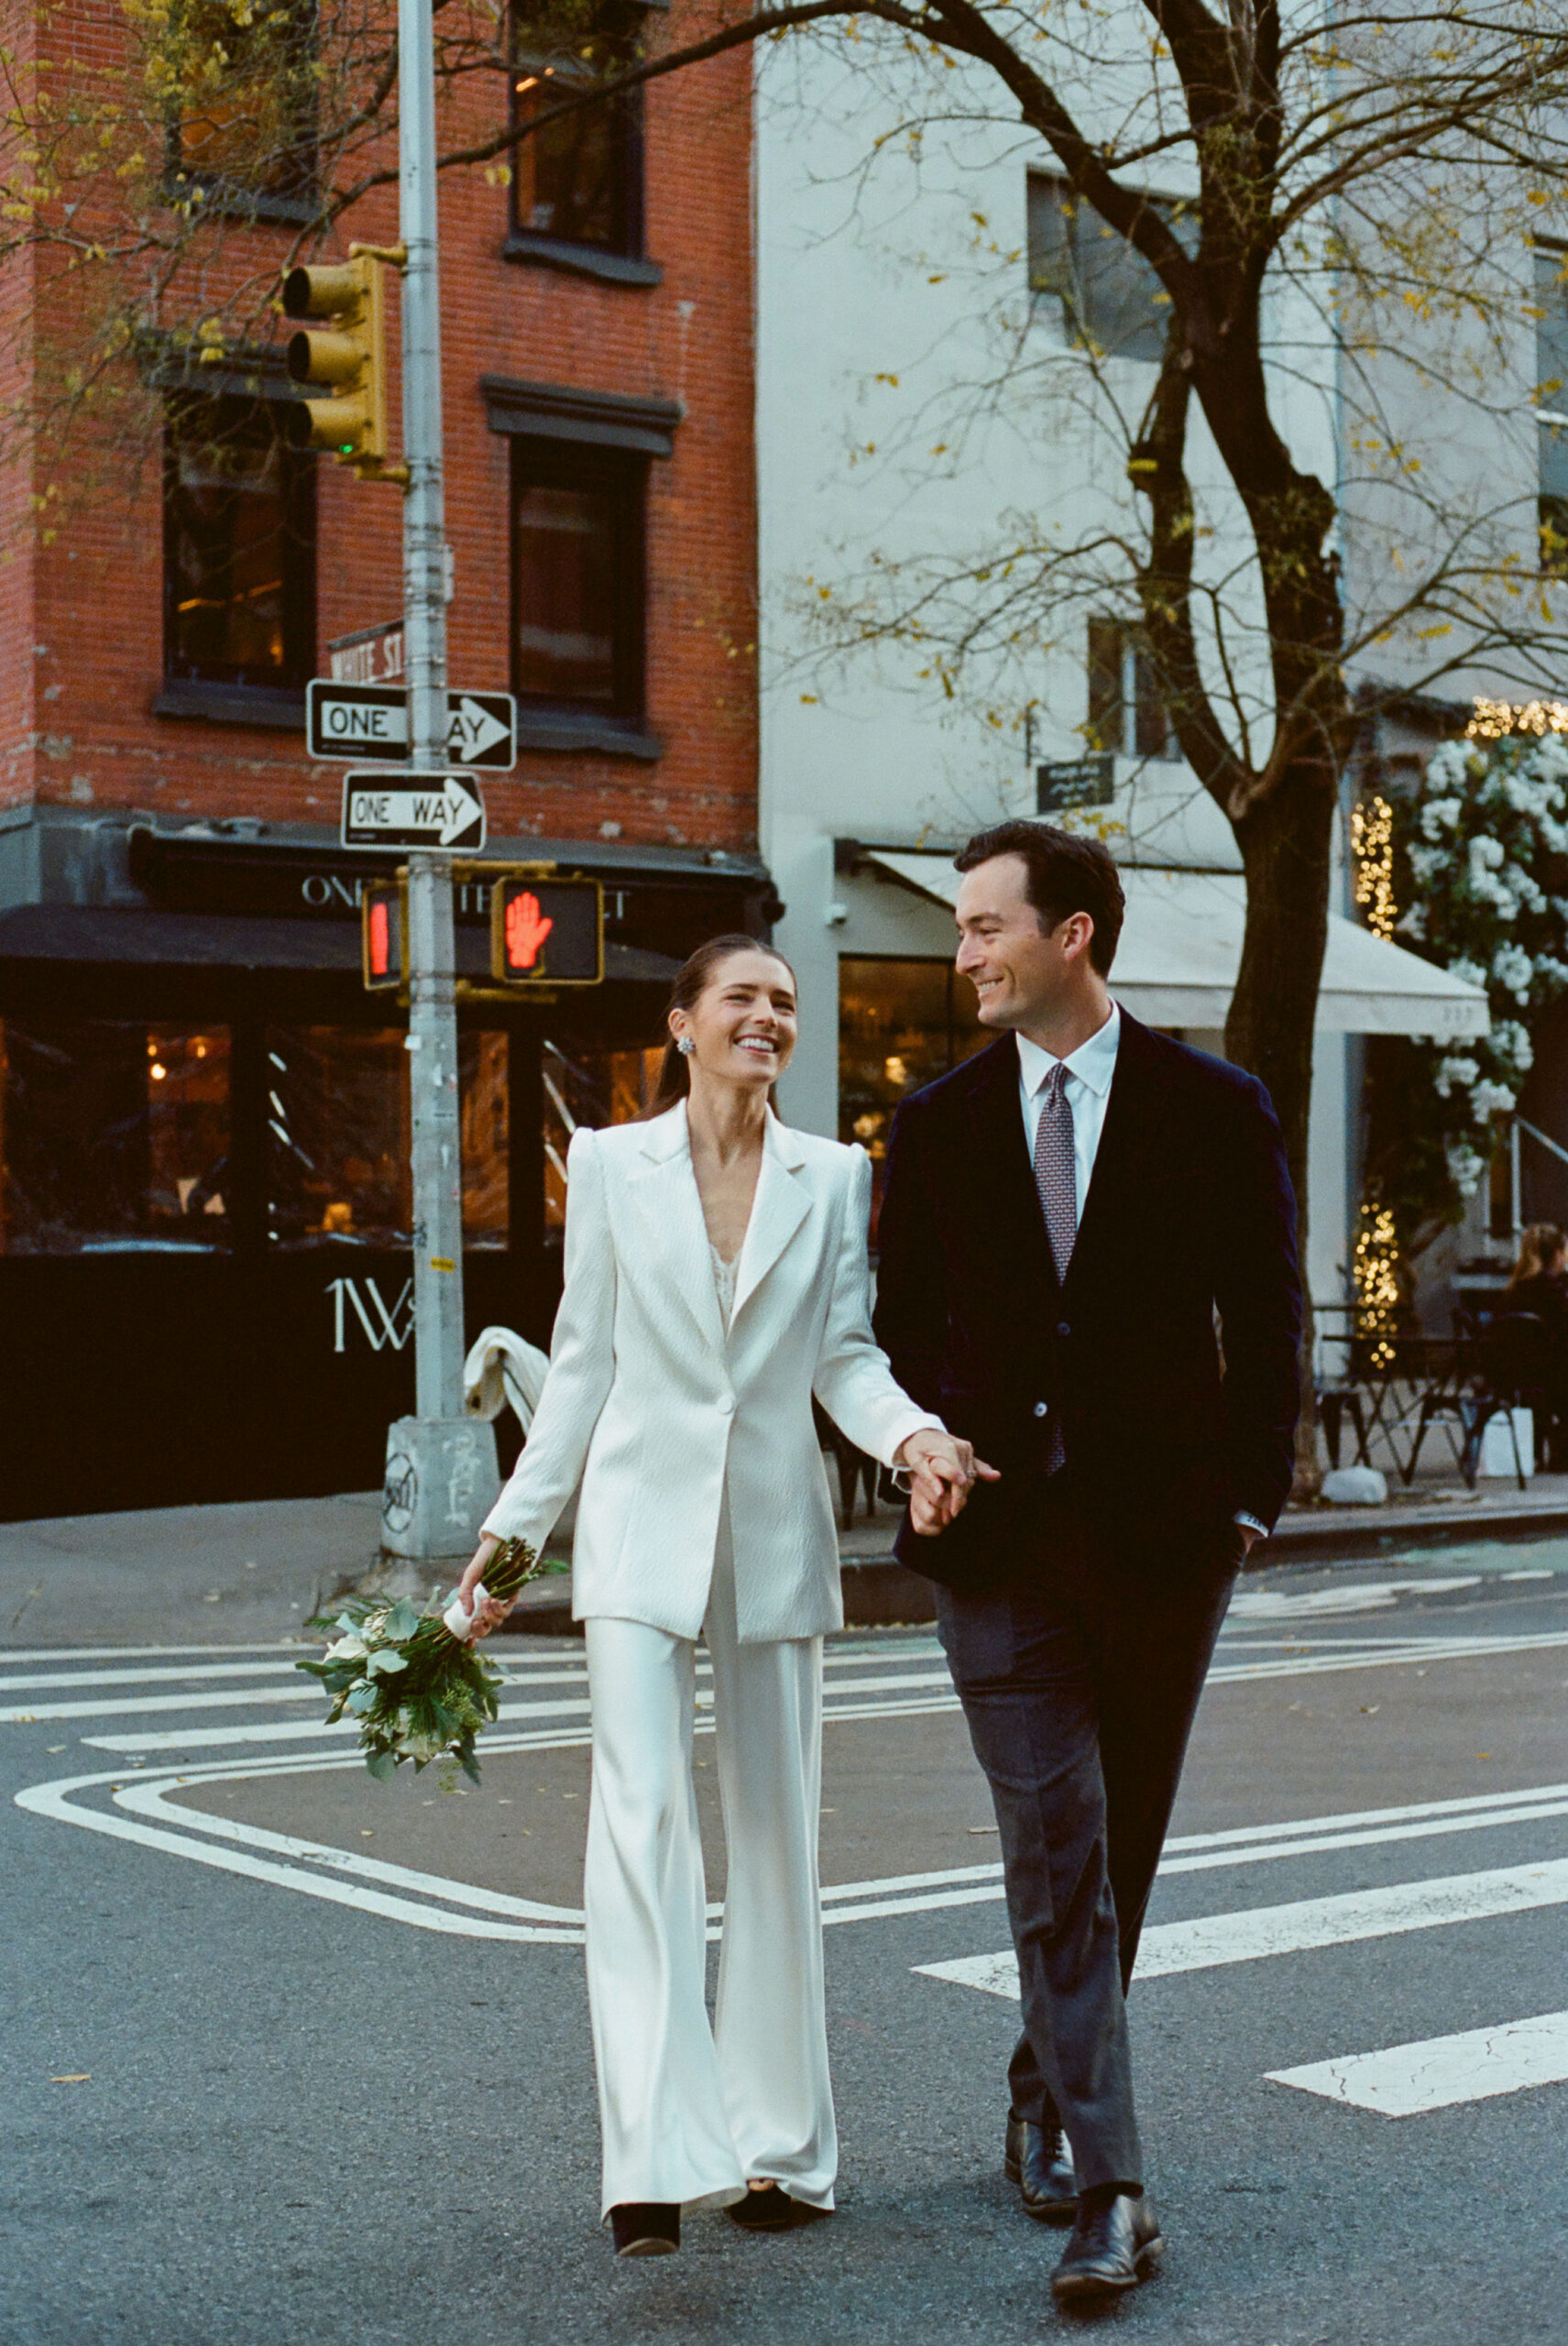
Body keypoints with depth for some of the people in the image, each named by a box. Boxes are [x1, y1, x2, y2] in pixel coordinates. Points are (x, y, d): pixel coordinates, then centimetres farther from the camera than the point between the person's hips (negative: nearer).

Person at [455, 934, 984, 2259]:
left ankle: (779, 2146, 20)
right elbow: (584, 1363, 8)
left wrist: (915, 1437, -18)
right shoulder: (610, 1164, 4)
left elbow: (845, 1355, 2)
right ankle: (657, 2157, -17)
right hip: (644, 1523, -2)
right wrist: (514, 1525, 6)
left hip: (775, 1531, 2)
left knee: (776, 1836, 8)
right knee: (643, 1815, -14)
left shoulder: (834, 1177, 7)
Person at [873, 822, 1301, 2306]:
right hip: (1000, 1537, 0)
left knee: (1121, 1848, 12)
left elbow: (1267, 1315, 4)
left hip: (1162, 1530, 0)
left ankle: (1047, 2098, 34)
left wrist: (1252, 1495, -2)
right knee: (1055, 1853, -6)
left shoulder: (1214, 1111, 0)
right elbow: (901, 1325, 12)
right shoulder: (937, 1126, 6)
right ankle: (1107, 2187, -4)